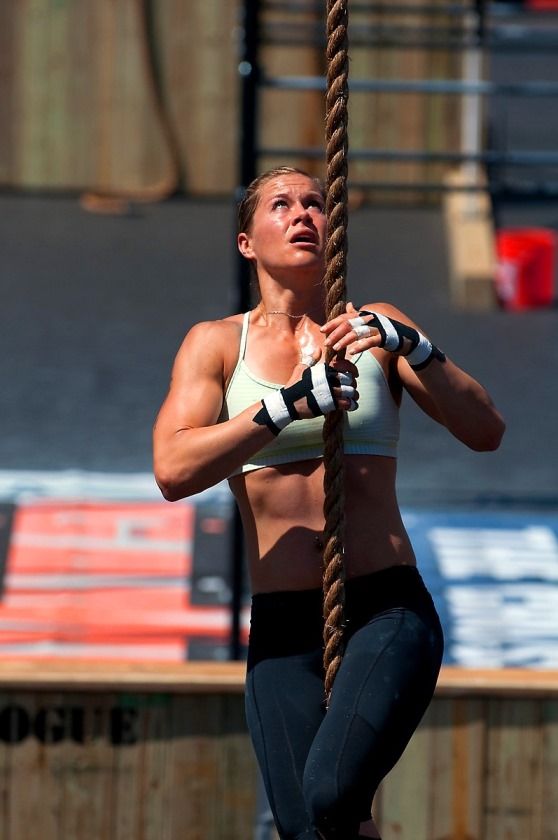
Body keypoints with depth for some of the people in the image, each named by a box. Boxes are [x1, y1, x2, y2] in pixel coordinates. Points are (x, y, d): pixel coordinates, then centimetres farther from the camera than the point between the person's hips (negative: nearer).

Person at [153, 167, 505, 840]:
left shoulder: (375, 330, 11)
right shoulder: (216, 343, 8)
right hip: (282, 630, 1)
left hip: (388, 610, -1)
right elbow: (173, 470, -7)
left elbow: (485, 431, 2)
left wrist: (413, 348, -12)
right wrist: (289, 405, -16)